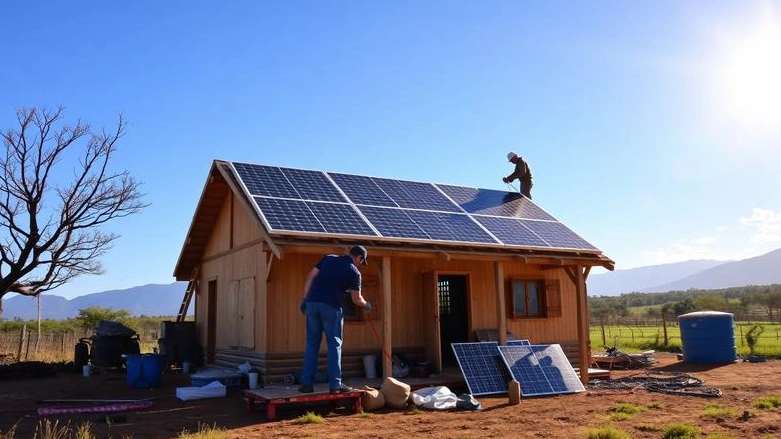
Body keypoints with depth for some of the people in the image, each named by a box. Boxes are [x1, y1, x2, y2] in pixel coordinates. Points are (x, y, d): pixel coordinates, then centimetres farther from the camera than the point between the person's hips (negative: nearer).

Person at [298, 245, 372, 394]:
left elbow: (310, 277, 10)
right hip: (331, 306, -4)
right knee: (334, 344, 6)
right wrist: (366, 305, 28)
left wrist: (304, 298, 12)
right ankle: (335, 384, 4)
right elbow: (356, 299, 7)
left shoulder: (328, 258, 16)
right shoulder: (354, 272, 5)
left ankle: (307, 383, 11)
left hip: (312, 302, 5)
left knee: (312, 343, 11)